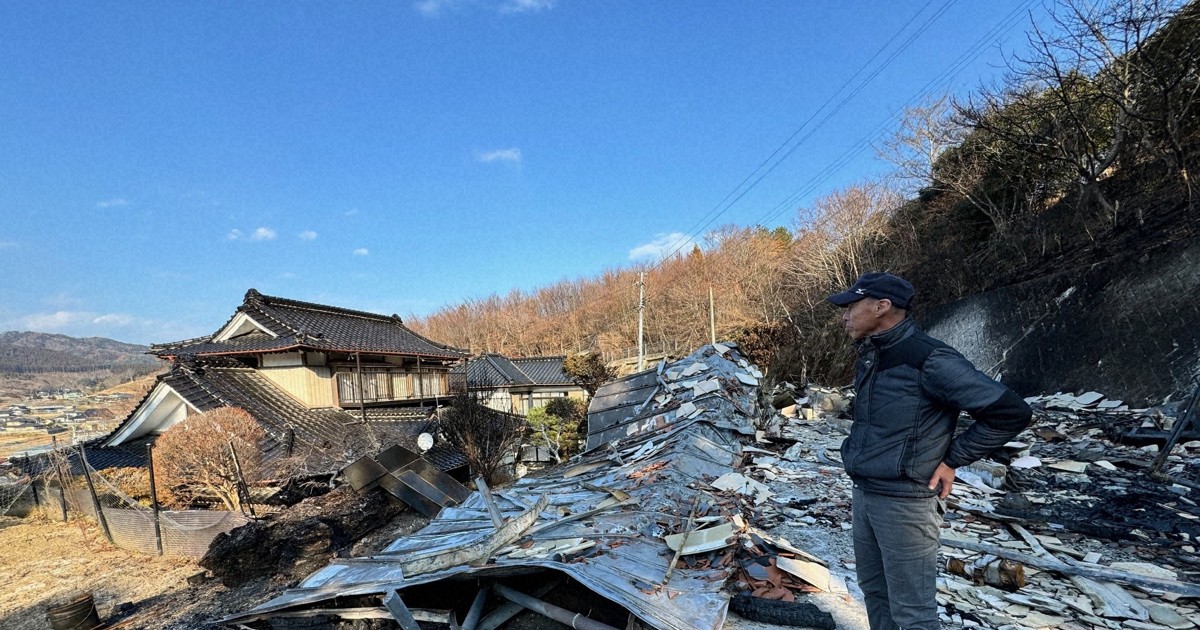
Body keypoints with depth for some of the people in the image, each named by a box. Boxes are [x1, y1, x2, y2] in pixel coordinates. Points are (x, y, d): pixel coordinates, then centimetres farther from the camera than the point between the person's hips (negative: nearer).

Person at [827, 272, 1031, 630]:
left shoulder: (928, 359, -19)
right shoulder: (869, 358, 6)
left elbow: (1010, 413, -16)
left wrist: (952, 460, -12)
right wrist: (861, 486, 14)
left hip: (904, 503, -8)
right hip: (864, 496, 8)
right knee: (874, 592, 22)